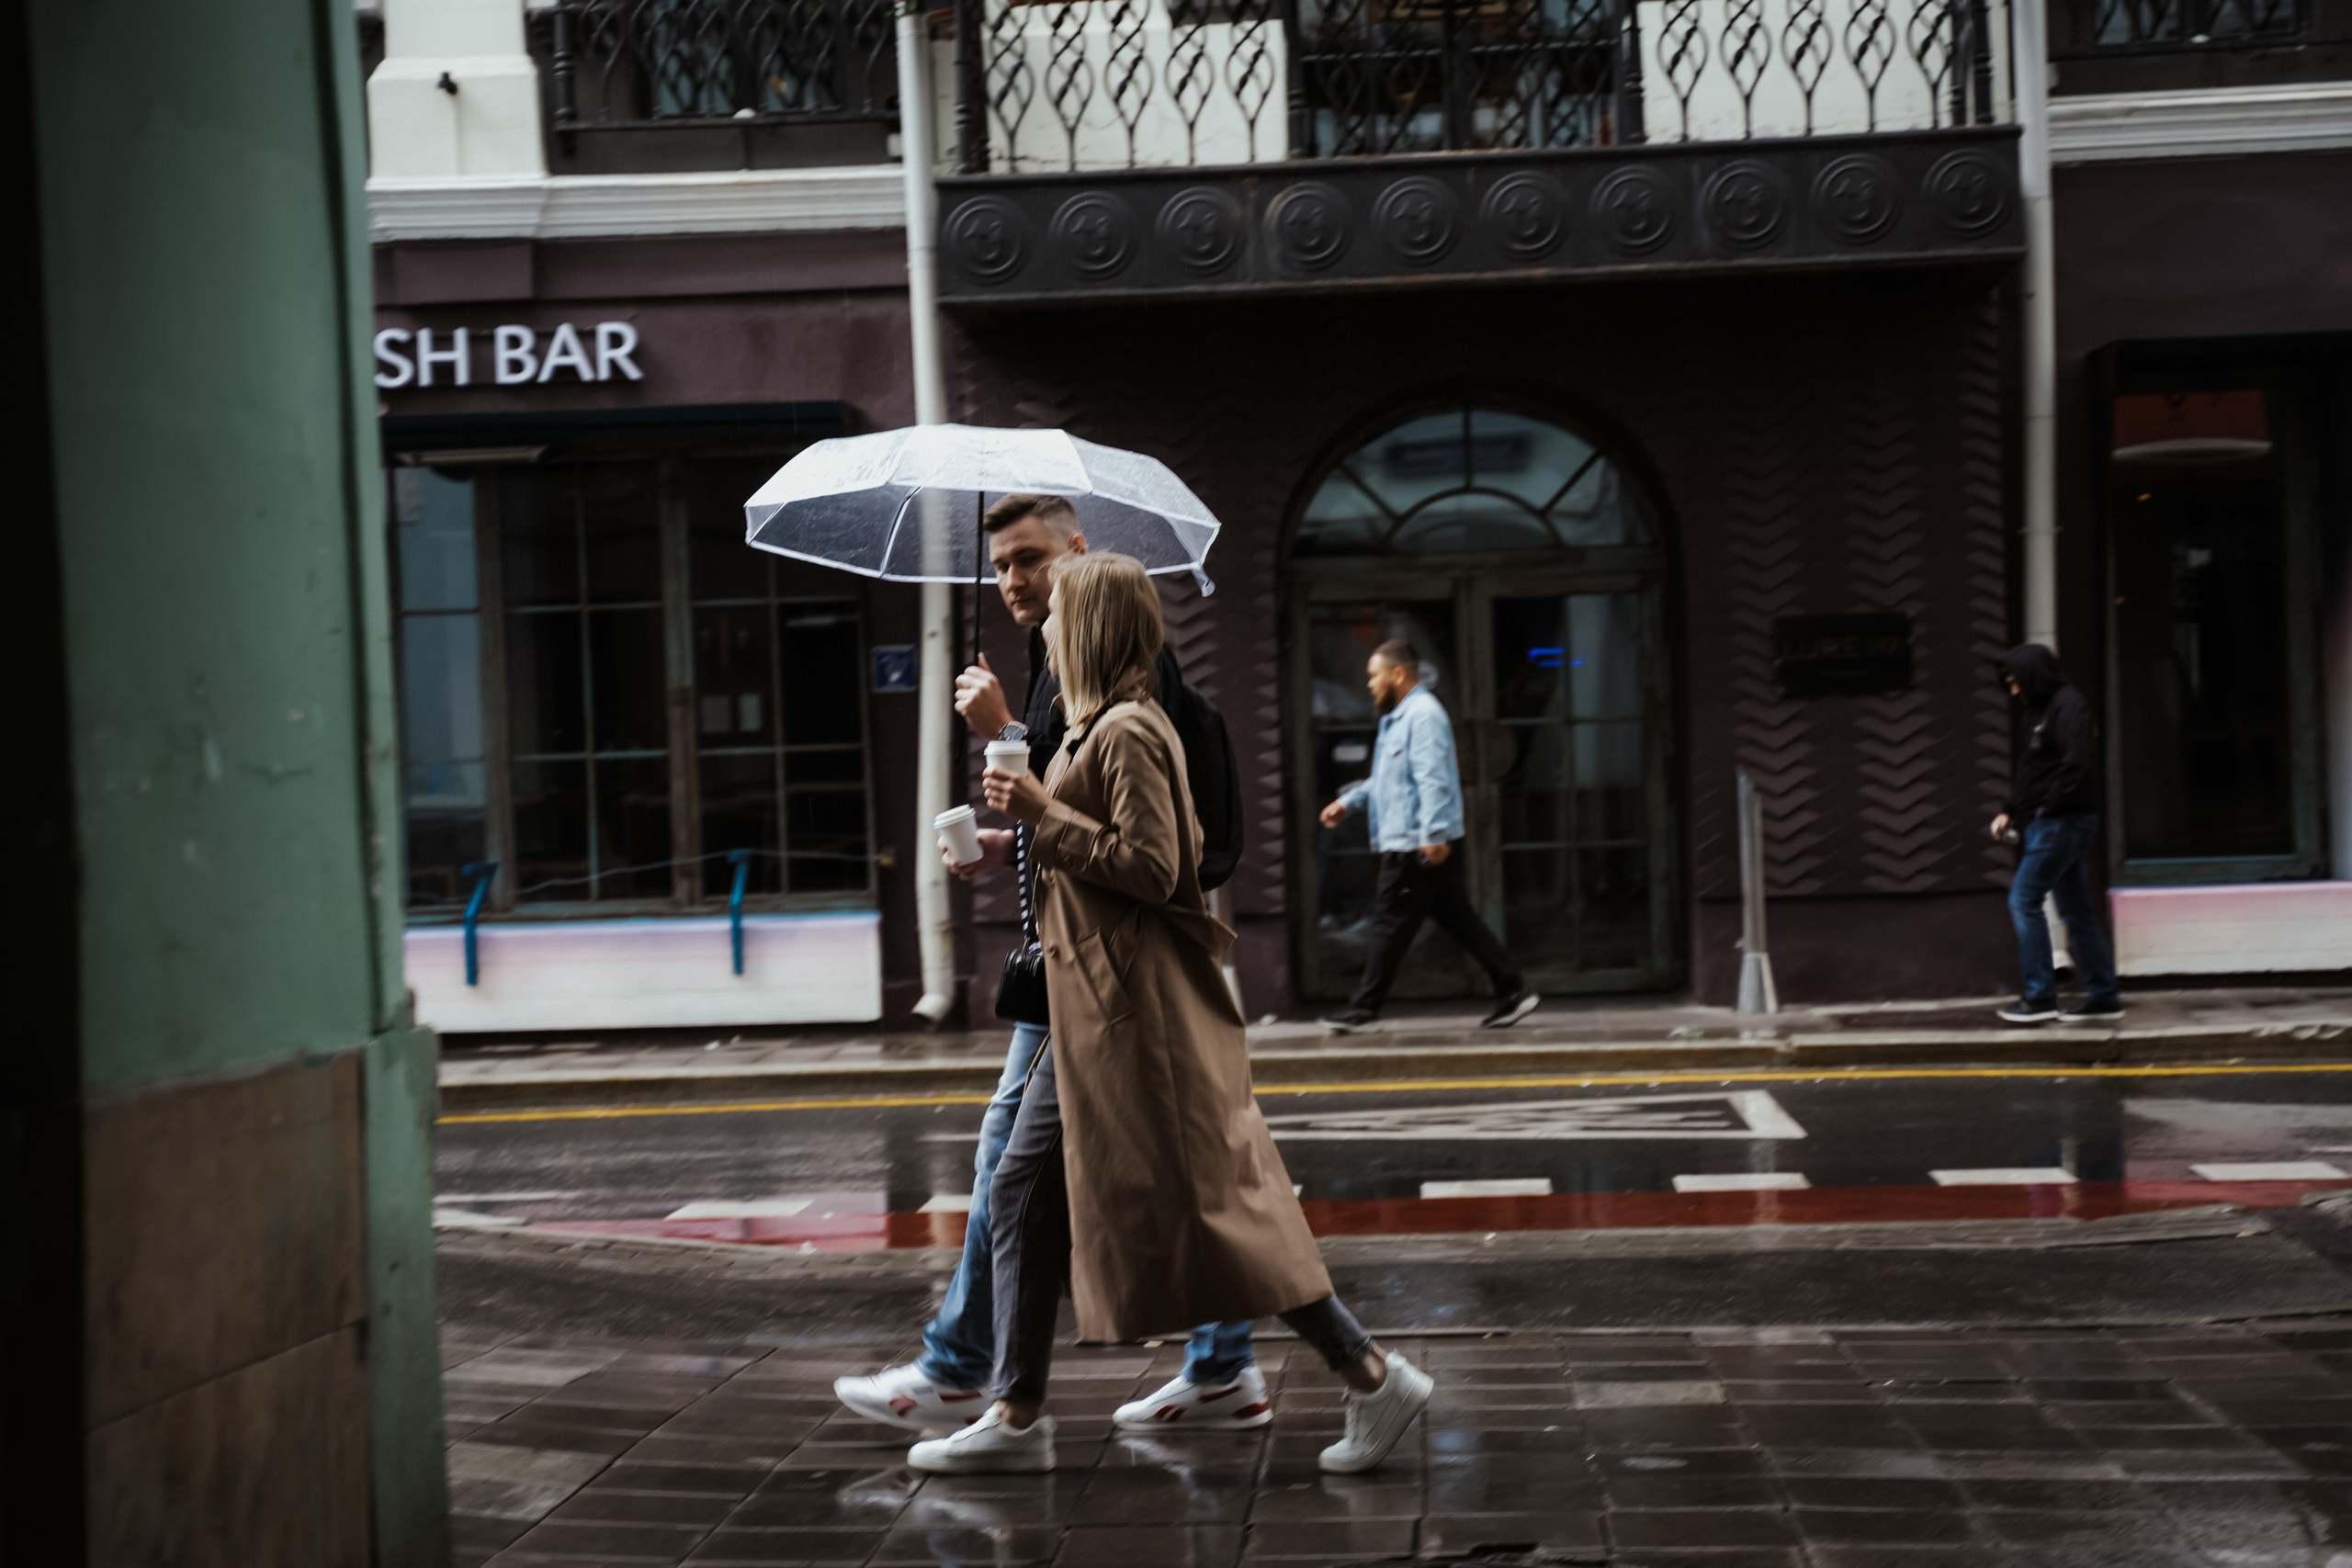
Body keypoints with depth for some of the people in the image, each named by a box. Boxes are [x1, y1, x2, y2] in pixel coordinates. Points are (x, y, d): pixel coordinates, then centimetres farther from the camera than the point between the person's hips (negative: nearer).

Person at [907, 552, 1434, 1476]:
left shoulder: (1127, 732, -15)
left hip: (1139, 1012, -10)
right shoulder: (1102, 728, 16)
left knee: (1209, 1203, -7)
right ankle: (1017, 1418, 16)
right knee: (1024, 1193, 10)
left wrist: (1044, 813, -18)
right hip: (1096, 1015, 10)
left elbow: (1150, 866, -22)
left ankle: (1371, 1377, 1)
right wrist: (1018, 837, 19)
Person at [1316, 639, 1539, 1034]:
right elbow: (1388, 779, 31)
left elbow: (1432, 779, -22)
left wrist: (1432, 834, -28)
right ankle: (1512, 990, 8)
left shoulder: (1423, 715, -13)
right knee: (1458, 918, 9)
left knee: (1391, 923, -3)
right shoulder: (1398, 717, 20)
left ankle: (1364, 1007, 4)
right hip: (1407, 842, 11)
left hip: (1416, 844, -11)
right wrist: (1348, 802, 27)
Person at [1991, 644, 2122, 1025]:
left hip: (2062, 822, -10)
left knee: (2024, 899, -10)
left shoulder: (2068, 707, -13)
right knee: (2077, 911, 11)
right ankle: (2103, 996, 14)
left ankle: (2040, 996, -8)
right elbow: (2030, 772, 21)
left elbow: (2077, 765, -22)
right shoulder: (2040, 711, 17)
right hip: (2048, 823, 10)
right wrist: (2010, 811, 11)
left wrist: (2048, 808, -18)